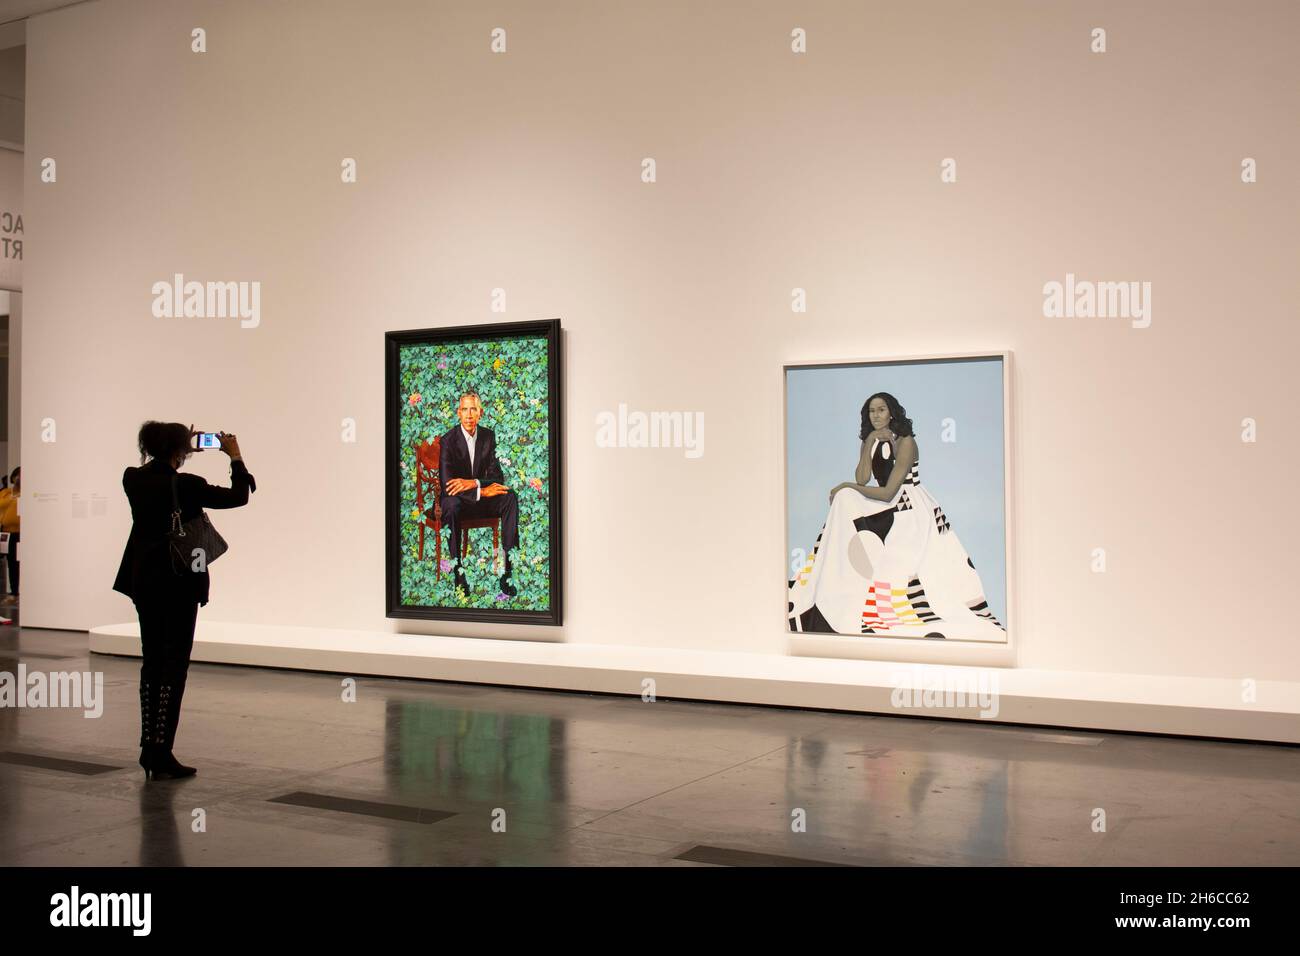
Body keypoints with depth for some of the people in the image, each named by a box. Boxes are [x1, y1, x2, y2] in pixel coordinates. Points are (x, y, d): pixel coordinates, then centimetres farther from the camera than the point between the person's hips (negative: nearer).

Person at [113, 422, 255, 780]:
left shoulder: (133, 479, 0)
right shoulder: (186, 485, -17)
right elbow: (238, 496, -7)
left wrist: (185, 449, 24)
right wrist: (236, 458, 5)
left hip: (143, 583, 6)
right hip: (179, 584, -6)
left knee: (151, 663, 14)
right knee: (174, 667, -1)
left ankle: (148, 748, 19)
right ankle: (162, 756, -1)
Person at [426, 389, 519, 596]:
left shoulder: (488, 436, 1)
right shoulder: (449, 440, -13)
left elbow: (497, 476, -4)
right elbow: (447, 484, -22)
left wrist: (473, 483, -24)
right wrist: (482, 491, -27)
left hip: (480, 497, 4)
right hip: (457, 500, -4)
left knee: (510, 497, -25)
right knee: (451, 504, -40)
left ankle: (508, 570, -29)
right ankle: (458, 573, -34)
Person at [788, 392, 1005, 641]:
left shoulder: (905, 443, -12)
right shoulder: (871, 442, 10)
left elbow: (888, 492, -17)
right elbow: (862, 480, -4)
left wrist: (846, 487, -10)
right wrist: (869, 443, -11)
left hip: (912, 512, -6)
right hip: (887, 512, 7)